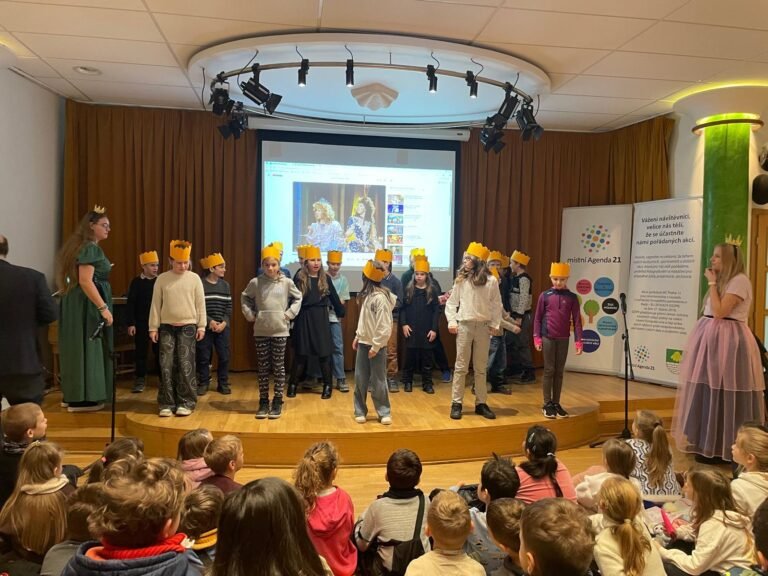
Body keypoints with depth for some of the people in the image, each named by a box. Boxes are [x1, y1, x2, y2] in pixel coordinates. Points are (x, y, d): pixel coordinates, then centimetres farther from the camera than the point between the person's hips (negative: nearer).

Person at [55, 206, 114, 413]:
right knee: (87, 349, -5)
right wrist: (103, 308, -24)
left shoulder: (82, 246, 16)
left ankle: (73, 395, 21)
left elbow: (81, 278, 19)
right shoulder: (90, 248, -15)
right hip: (87, 306, -10)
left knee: (79, 349, 13)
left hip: (80, 304, 10)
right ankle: (82, 399, 1)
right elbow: (85, 282, -24)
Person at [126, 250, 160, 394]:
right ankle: (140, 380, 15)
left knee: (159, 352, 7)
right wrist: (130, 323, -8)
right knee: (140, 352, 6)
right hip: (141, 323, -1)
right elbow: (130, 304, -3)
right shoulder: (136, 282, -3)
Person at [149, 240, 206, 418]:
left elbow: (200, 304, 2)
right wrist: (153, 327, 2)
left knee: (186, 365, -2)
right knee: (166, 366, 0)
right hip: (167, 327, 1)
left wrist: (201, 326, -1)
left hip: (188, 326, -1)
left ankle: (186, 403, 6)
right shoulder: (162, 279, 2)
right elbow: (155, 304, 4)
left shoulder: (194, 278, 1)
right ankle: (167, 404, 9)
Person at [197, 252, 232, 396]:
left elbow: (229, 308, 7)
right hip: (205, 327, -3)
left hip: (223, 327, 3)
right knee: (203, 357, 3)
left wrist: (224, 322, -8)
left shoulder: (225, 285, 9)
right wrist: (209, 321, -15)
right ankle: (203, 384, 16)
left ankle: (223, 384, 15)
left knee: (224, 356, 3)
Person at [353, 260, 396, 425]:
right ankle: (360, 411, 20)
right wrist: (358, 336, 12)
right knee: (360, 379, 9)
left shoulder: (381, 298, -18)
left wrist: (376, 346, -17)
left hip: (377, 345, -7)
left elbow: (385, 327, -19)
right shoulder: (366, 295, 7)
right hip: (363, 343, 7)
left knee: (378, 380, 2)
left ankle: (384, 412, 16)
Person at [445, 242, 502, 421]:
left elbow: (496, 305, 2)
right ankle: (456, 403, 10)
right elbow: (451, 302, 5)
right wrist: (452, 321, -4)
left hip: (484, 327, 0)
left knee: (481, 367, 10)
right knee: (461, 366, 3)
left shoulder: (491, 281, -3)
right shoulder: (460, 279, 0)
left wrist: (495, 324, -3)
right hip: (464, 325, 0)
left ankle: (481, 403, 19)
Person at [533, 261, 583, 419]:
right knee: (549, 370, 2)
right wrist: (537, 337, -4)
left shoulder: (572, 297, 1)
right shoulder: (545, 295, -2)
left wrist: (578, 341, -4)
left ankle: (556, 403, 17)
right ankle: (547, 404, 9)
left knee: (559, 371, 8)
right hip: (548, 338, -2)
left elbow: (577, 320, 1)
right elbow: (538, 318, 1)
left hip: (564, 339, 2)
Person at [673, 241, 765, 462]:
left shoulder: (739, 280, -12)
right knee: (710, 391, 11)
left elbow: (719, 312, -20)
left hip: (728, 341, -9)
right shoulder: (723, 280, 16)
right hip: (713, 339, 9)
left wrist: (712, 283, -14)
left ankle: (730, 449, 7)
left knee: (726, 397, -4)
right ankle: (710, 444, 21)